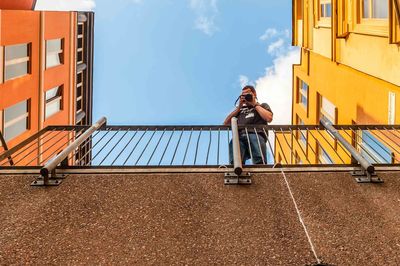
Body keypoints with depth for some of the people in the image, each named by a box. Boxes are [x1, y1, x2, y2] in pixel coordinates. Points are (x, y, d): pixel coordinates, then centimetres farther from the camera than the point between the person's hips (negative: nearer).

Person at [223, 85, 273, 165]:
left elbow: (269, 118, 10)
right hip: (239, 136, 2)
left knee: (260, 161, -34)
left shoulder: (262, 106, 33)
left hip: (255, 134, -2)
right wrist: (239, 107, 24)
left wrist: (255, 104, 18)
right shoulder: (240, 109, 40)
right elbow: (226, 123, 27)